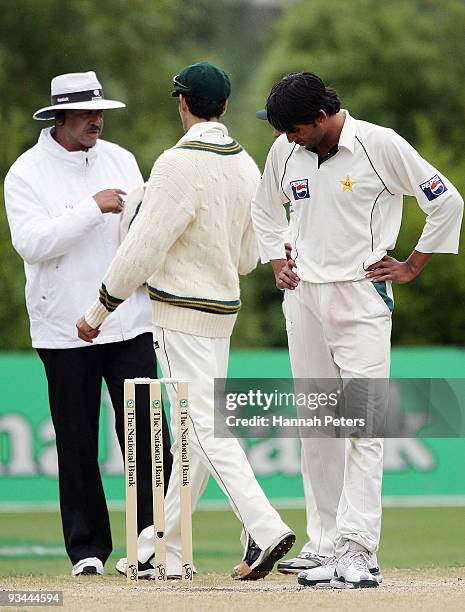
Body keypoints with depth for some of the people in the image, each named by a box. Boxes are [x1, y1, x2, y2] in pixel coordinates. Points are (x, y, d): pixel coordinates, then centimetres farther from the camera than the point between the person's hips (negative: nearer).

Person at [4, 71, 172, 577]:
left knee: (145, 431, -4)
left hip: (129, 321, 3)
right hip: (64, 330, -3)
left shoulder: (120, 161, 11)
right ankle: (87, 548, 11)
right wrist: (93, 208, -19)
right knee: (77, 441, 2)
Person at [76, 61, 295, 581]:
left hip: (182, 311, -8)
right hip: (224, 306, 8)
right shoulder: (246, 166, 7)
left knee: (204, 426, -10)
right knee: (193, 428, 12)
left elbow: (142, 250, -19)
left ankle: (264, 530, -23)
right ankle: (162, 550, 19)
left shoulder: (180, 165, -18)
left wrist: (97, 312, -9)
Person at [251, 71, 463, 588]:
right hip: (302, 298, 6)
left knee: (363, 426, -13)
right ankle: (330, 548, 10)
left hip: (361, 298, -5)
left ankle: (357, 553, -19)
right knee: (316, 429, 5)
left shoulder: (380, 145, -9)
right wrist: (277, 262, 13)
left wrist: (412, 267, -1)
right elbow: (264, 211, 26)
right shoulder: (284, 152, 7)